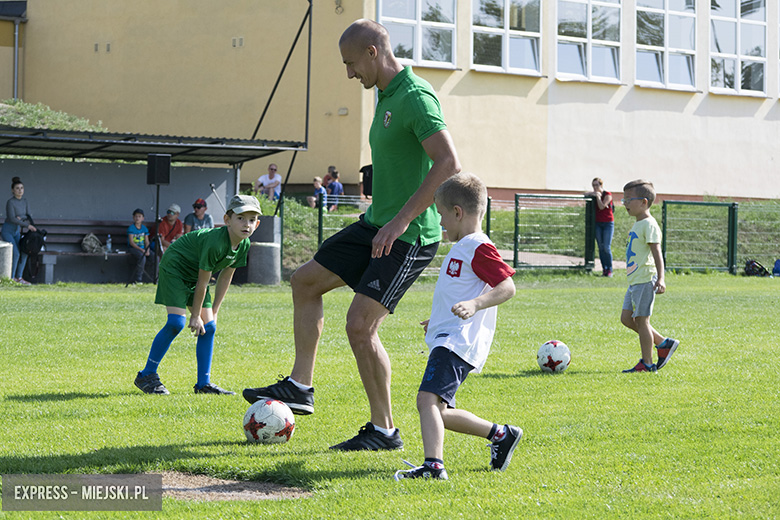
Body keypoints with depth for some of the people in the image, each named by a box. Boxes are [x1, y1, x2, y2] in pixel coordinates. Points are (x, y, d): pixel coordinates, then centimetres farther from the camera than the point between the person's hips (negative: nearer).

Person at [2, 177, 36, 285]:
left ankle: (18, 277, 2)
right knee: (16, 254, -18)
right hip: (7, 231, -7)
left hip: (16, 232, 7)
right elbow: (11, 218, -27)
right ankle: (11, 278, -8)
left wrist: (21, 217, -22)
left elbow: (28, 216, -1)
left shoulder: (24, 201, 2)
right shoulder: (10, 202, -20)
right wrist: (27, 225, -27)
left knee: (24, 253, -6)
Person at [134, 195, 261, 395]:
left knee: (208, 326, 0)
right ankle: (146, 375, -10)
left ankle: (204, 383, 5)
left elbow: (225, 277, 3)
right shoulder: (215, 242, -33)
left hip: (194, 275, 9)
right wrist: (196, 315, -16)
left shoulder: (243, 245, -9)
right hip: (174, 268, -9)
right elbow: (202, 282, -24)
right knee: (176, 322, -20)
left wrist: (213, 312, 5)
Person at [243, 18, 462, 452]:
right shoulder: (386, 95, 12)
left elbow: (448, 163, -29)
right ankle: (300, 386, 19)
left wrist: (401, 220, -30)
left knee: (360, 325, -14)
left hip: (410, 237, -10)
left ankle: (384, 431, -2)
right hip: (376, 224, 10)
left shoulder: (415, 97, -19)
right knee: (305, 281, 13)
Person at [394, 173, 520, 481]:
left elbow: (507, 287, -21)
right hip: (447, 339, 11)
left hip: (458, 343, -11)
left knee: (428, 399, -25)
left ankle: (433, 465, -35)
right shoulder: (462, 248, 22)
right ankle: (500, 435, 24)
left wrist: (473, 305, -35)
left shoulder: (479, 248, -11)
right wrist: (439, 319, 48)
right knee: (439, 413, 13)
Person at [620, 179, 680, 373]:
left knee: (641, 320, -5)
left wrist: (660, 279, -29)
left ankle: (647, 363, 2)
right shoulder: (637, 224, 17)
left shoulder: (649, 225, -13)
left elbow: (657, 253, -21)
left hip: (645, 280, -10)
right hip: (634, 280, 10)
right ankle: (663, 343, 17)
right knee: (626, 318, 10)